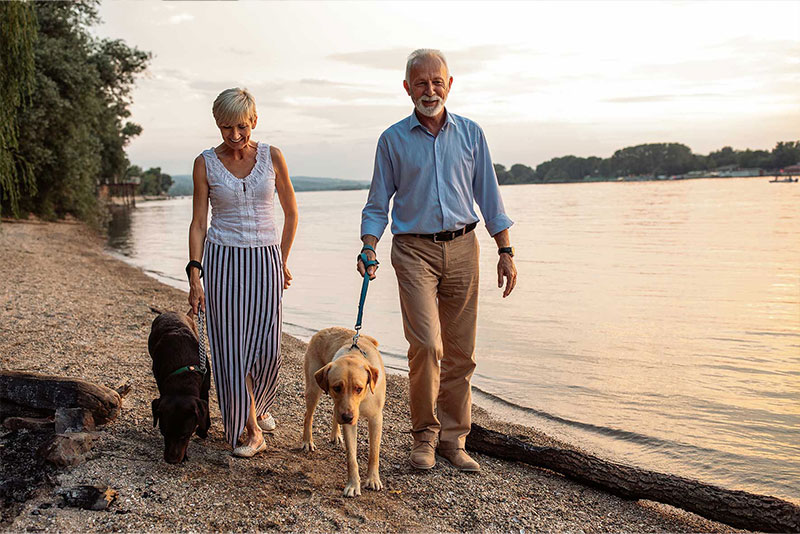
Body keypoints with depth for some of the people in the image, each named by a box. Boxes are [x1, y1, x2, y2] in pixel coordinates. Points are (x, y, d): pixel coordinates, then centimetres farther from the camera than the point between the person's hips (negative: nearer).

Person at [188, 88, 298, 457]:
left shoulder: (272, 157, 1)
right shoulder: (206, 163, 0)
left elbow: (291, 213, 10)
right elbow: (198, 222, 0)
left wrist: (282, 261, 13)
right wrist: (194, 274, -8)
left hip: (265, 261, 1)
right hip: (222, 260, -1)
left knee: (267, 347, -1)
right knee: (232, 347, -2)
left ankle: (258, 405, 30)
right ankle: (250, 431, 11)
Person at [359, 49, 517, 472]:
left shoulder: (470, 134, 9)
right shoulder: (393, 139, 5)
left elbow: (489, 196, 11)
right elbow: (378, 203, 7)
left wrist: (505, 251, 5)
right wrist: (368, 248, -8)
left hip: (462, 249, 2)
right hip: (415, 250, -2)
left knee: (460, 351, 4)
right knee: (426, 344, -14)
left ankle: (452, 438, 17)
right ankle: (424, 435, 5)